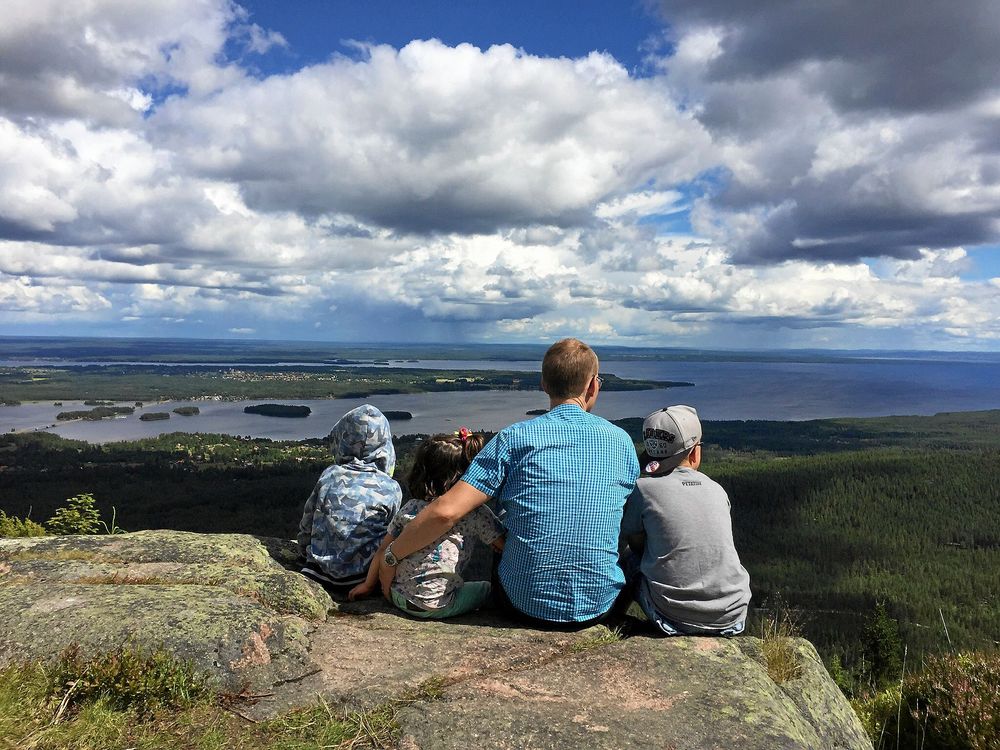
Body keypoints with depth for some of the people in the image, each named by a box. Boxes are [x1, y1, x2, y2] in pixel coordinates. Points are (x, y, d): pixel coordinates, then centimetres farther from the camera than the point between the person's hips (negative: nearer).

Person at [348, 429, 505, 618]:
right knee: (487, 587, 18)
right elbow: (504, 546, -2)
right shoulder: (475, 512, -6)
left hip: (400, 598, 4)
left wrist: (368, 585, 24)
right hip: (438, 606, -3)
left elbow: (383, 551, 10)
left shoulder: (409, 509, 4)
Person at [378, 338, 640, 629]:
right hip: (600, 606, 2)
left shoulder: (514, 438, -11)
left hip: (525, 604, -1)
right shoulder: (621, 441, -3)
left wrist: (391, 556, -2)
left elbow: (446, 511, -18)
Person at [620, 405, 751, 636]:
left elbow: (636, 544, 5)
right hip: (732, 617, 4)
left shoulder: (643, 489, -7)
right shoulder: (717, 491, 3)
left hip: (675, 617, -3)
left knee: (631, 564, 20)